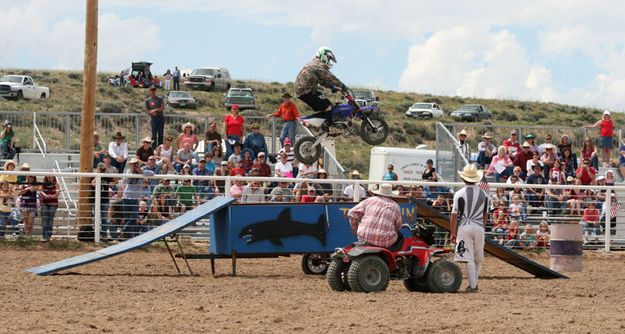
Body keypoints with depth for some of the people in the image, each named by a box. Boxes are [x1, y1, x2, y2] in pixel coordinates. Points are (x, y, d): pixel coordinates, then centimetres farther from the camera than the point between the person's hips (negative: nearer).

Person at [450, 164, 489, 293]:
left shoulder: (459, 194, -8)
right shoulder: (483, 194, 4)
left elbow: (454, 215, -7)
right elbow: (486, 215, 10)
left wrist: (453, 233, 0)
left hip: (464, 227, -3)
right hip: (479, 227, 3)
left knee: (469, 258, -3)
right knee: (478, 259, 16)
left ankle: (473, 285, -6)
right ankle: (474, 283, 21)